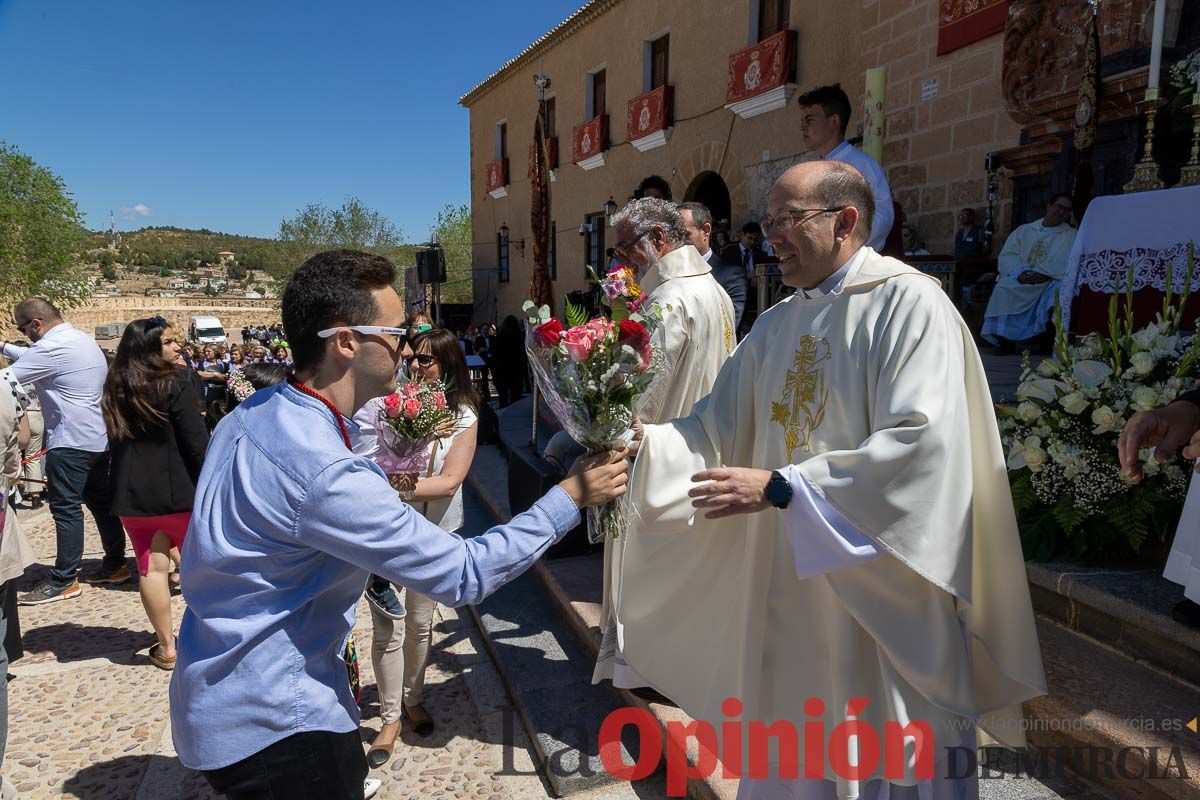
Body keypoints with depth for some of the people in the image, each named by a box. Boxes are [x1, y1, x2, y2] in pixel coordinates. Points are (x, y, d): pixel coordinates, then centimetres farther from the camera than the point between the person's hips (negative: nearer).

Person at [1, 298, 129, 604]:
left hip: (70, 440, -9)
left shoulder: (52, 347, -17)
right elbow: (33, 357, 29)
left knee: (66, 509, -2)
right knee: (101, 501, 15)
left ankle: (63, 581, 5)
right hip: (98, 436, 10)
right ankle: (115, 565, 23)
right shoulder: (83, 339, 13)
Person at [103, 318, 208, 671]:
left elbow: (115, 440, 13)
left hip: (131, 492, 5)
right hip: (176, 488, -5)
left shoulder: (115, 387, 6)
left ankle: (166, 647, 15)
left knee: (152, 567, 8)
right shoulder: (174, 383, -15)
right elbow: (196, 441, -17)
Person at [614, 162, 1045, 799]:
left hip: (882, 587, -6)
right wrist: (643, 442, -12)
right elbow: (716, 424, 7)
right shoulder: (777, 325, 10)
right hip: (790, 583, 6)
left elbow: (922, 441, -23)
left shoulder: (909, 304, -11)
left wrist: (779, 486, -24)